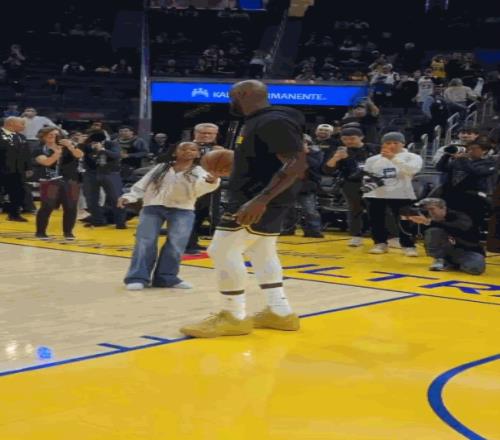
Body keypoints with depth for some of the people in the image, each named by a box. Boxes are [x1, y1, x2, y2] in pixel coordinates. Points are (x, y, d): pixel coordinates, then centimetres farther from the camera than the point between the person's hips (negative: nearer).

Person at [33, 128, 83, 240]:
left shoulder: (66, 147, 6)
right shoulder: (39, 150, 0)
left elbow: (80, 155, -9)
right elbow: (47, 162, -18)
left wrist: (70, 146, -24)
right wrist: (58, 151, -23)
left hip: (70, 181, 3)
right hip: (50, 182, -3)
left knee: (71, 208, 3)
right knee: (47, 207, -4)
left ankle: (68, 232, 15)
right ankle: (40, 232, 7)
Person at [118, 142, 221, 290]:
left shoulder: (198, 172, 4)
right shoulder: (161, 167, 13)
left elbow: (201, 188, -18)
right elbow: (143, 184, 16)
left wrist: (212, 181, -41)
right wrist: (129, 197, 2)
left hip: (182, 210, -1)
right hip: (153, 206, 1)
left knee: (176, 244, -8)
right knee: (145, 242, -6)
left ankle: (166, 277, 6)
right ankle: (138, 277, -3)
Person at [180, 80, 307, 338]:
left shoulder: (273, 122, -18)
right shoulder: (259, 122, 14)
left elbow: (296, 163, -27)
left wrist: (261, 200, -34)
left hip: (260, 198, -11)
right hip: (262, 197, 11)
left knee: (223, 251, -9)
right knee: (261, 252, 18)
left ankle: (234, 318, -2)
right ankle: (280, 313, 23)